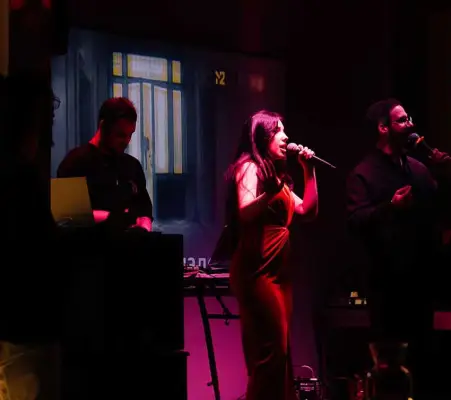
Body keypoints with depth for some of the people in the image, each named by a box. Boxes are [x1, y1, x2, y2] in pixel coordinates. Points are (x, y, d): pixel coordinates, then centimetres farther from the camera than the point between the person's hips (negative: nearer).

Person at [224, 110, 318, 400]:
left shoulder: (276, 173, 20)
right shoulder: (248, 168, -5)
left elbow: (308, 210, 20)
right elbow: (245, 212, -22)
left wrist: (310, 171, 13)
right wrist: (270, 192, -37)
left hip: (279, 271, 9)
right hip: (257, 271, -9)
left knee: (280, 350, 7)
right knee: (270, 351, -16)